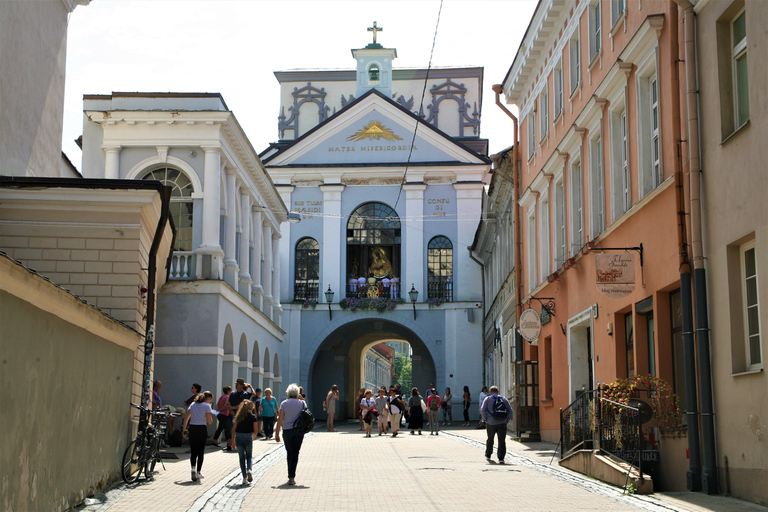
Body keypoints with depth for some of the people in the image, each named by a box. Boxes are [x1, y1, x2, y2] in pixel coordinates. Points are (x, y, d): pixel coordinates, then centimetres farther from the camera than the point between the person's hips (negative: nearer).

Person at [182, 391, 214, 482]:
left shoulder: (193, 404, 11)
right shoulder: (207, 406, -4)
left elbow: (186, 418, 9)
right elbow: (209, 422, -8)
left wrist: (185, 431, 12)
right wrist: (211, 416, 12)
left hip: (192, 429, 4)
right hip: (202, 429, -4)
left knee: (194, 451, 9)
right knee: (201, 452, 8)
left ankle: (193, 468, -14)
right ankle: (198, 472, 9)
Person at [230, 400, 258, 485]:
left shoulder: (238, 416, 7)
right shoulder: (253, 417, -1)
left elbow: (234, 429, 6)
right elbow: (255, 430, -2)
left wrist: (232, 440, 12)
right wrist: (253, 437, 17)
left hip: (238, 437, 2)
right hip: (248, 437, -2)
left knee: (242, 457, 9)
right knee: (249, 456, 17)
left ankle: (244, 478, 6)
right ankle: (249, 470, -11)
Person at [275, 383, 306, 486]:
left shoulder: (284, 403, -3)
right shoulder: (302, 403, 1)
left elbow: (280, 419, -6)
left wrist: (277, 434, -2)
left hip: (287, 431, 0)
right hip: (299, 431, 0)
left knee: (289, 453, 15)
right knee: (295, 454, 0)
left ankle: (290, 476, 20)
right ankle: (292, 477, -9)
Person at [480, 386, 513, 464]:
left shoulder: (487, 399, 3)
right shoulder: (504, 399, 10)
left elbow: (483, 410, -8)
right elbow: (510, 410, 4)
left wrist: (485, 420, 2)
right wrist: (507, 420, 8)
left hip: (491, 423, 0)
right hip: (502, 423, 0)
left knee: (490, 440, 17)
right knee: (502, 441, 0)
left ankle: (488, 455, 32)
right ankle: (501, 458, -8)